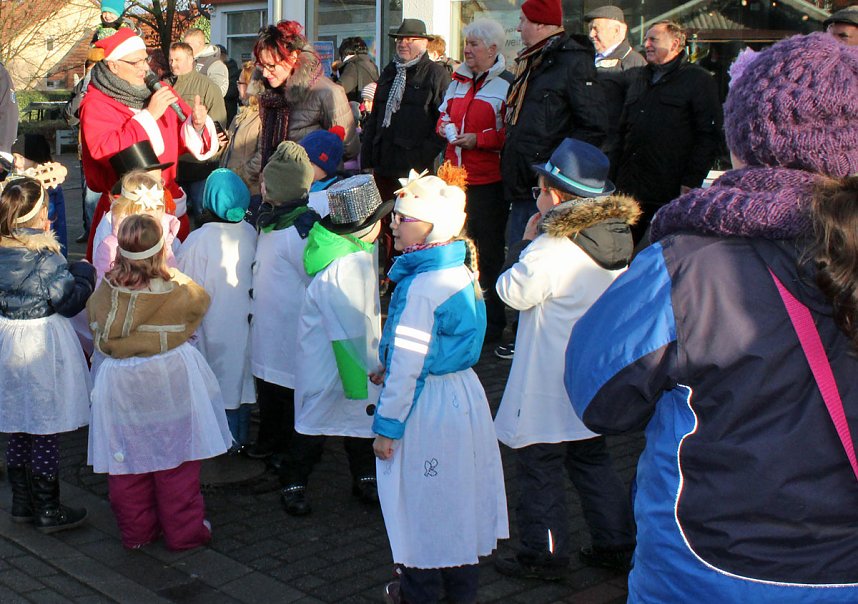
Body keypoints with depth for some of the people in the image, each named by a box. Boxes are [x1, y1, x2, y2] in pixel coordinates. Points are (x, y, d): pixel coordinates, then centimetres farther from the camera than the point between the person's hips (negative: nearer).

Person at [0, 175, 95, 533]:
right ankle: (47, 511, 12)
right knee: (46, 434, 3)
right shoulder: (44, 253, -18)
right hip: (43, 343, -7)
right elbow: (68, 301, -15)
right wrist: (84, 274, 2)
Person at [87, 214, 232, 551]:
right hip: (170, 381, -2)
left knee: (127, 461, 15)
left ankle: (136, 532, 27)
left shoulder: (104, 292, -10)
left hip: (119, 386, 2)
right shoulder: (180, 290, -16)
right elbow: (202, 300, 4)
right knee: (177, 465, 11)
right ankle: (183, 531, 21)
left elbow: (93, 329, 6)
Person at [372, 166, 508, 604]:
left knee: (422, 501, 9)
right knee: (460, 495, 19)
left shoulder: (420, 287, -23)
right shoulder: (461, 272, 4)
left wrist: (388, 426, -13)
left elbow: (408, 365, -21)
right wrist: (389, 370, 19)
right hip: (464, 394, 9)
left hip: (427, 405, -9)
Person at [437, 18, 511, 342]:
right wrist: (444, 125, 5)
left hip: (488, 180, -7)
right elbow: (445, 111, 26)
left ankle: (493, 319, 12)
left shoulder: (506, 84, -8)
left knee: (490, 251, 2)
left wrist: (479, 139, -19)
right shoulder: (459, 80, 14)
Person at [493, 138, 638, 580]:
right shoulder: (619, 239, 1)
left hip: (550, 385, -8)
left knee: (539, 465, 6)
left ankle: (543, 555, 15)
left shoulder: (551, 248, -23)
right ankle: (615, 544, 27)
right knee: (592, 460, 20)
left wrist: (525, 241, -4)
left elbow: (513, 292, -14)